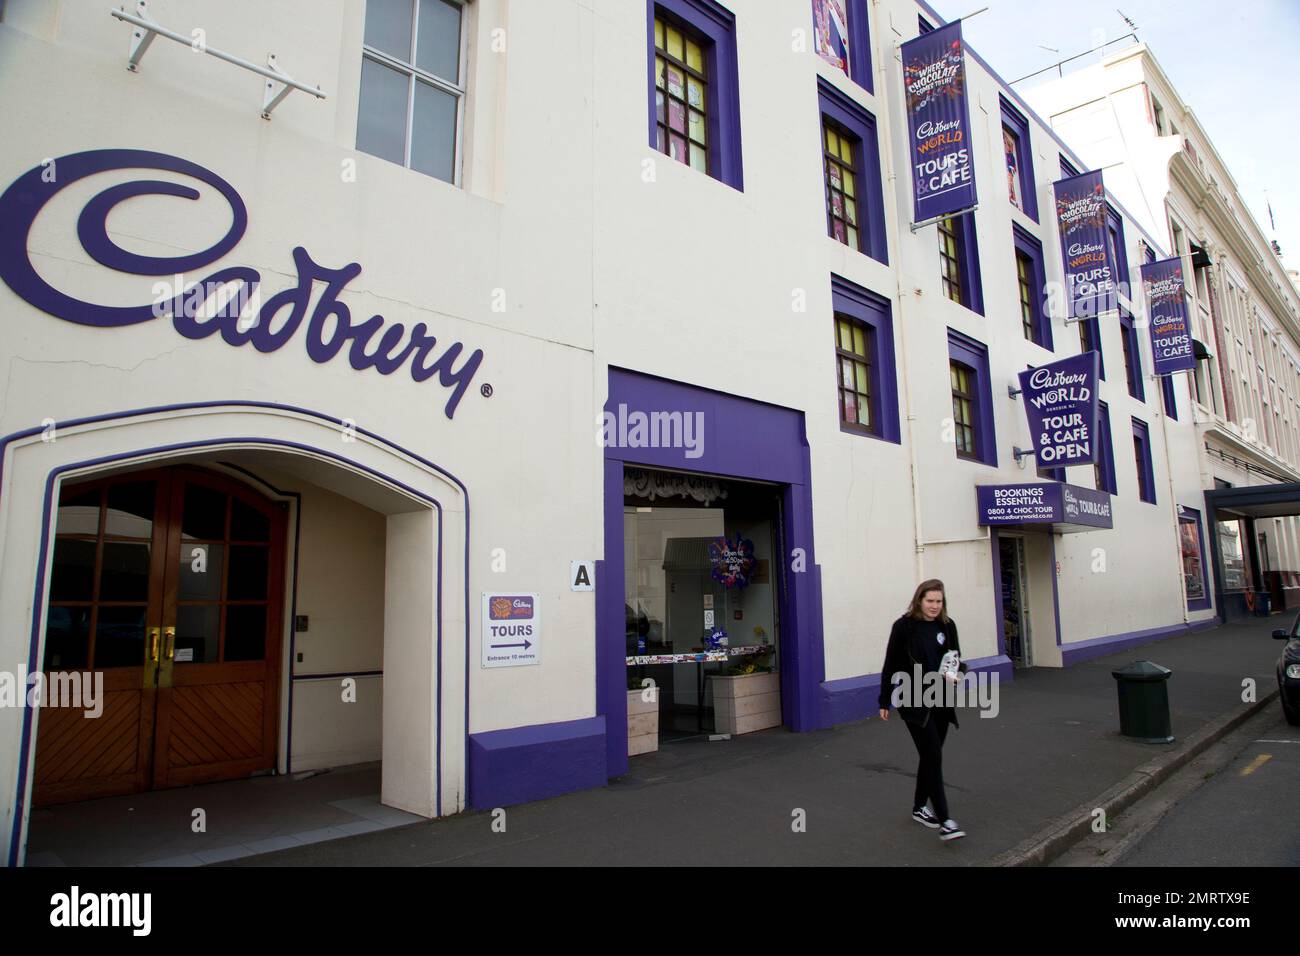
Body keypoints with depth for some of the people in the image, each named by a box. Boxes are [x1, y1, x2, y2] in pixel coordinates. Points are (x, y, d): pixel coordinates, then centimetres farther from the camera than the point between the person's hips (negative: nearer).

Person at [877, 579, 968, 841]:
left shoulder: (947, 625, 2)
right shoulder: (904, 626, -11)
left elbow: (956, 658, 12)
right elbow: (891, 665, -5)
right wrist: (884, 701, -2)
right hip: (914, 701, -5)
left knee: (930, 756, 13)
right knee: (934, 756, -10)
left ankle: (919, 807, 29)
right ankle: (944, 820, -4)